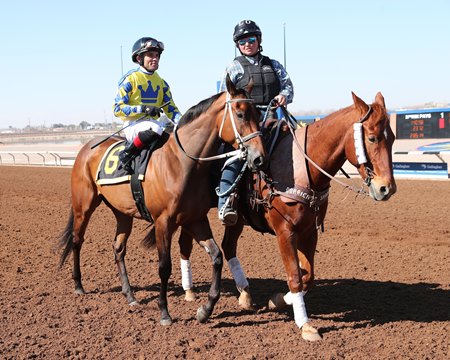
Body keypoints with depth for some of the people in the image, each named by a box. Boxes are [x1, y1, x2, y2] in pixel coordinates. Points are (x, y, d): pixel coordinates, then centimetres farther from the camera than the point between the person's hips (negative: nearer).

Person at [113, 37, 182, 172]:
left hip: (154, 123, 6)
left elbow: (171, 109, 12)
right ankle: (126, 154, -21)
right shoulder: (130, 79, -4)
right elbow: (117, 109, -9)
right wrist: (143, 109, -21)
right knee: (155, 128, -37)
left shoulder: (161, 82, 14)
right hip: (133, 125, -6)